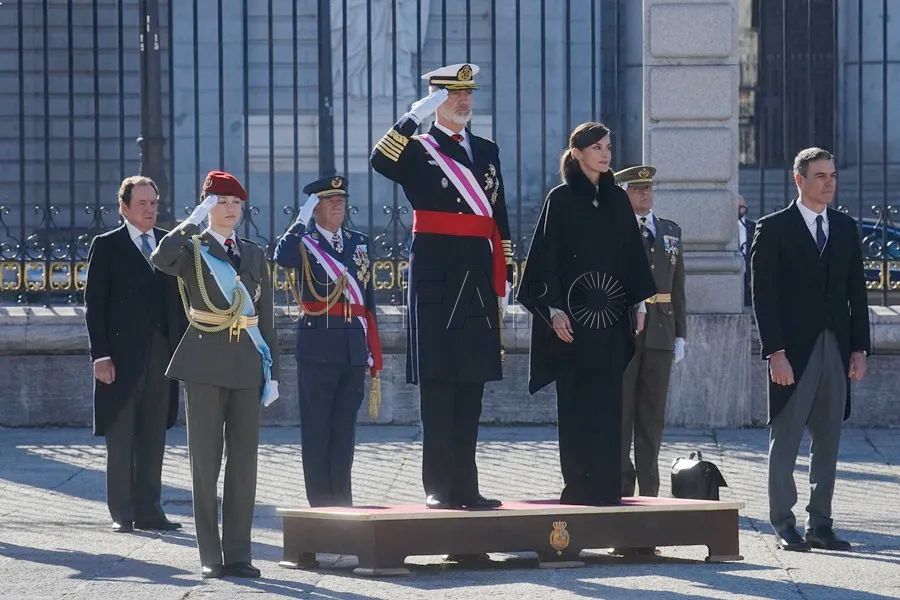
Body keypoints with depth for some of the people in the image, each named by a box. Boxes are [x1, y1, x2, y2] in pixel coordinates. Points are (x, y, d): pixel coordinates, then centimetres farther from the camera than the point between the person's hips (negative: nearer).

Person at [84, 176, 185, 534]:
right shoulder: (107, 246, 0)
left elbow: (181, 298, 13)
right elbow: (94, 303, -3)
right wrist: (100, 354, -11)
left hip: (163, 354, 4)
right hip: (123, 356, -4)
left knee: (153, 439, 7)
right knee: (120, 440, 0)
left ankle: (148, 510, 12)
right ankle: (122, 514, 3)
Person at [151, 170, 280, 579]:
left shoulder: (254, 255, 14)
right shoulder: (191, 250, 2)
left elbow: (265, 317, 13)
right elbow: (161, 259, -23)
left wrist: (272, 372, 8)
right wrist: (194, 222, -22)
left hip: (247, 365, 4)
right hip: (205, 364, -4)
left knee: (244, 461, 3)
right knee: (206, 461, -1)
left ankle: (238, 554, 7)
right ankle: (210, 556, 2)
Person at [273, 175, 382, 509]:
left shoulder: (360, 243, 15)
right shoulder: (304, 243, 0)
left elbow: (368, 299, 17)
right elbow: (282, 257, -25)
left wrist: (375, 354, 14)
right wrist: (302, 220, -19)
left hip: (354, 349, 5)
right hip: (319, 349, -5)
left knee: (345, 428, 8)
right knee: (317, 428, -1)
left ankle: (342, 502, 12)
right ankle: (320, 504, 1)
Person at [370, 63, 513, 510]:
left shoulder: (488, 152, 17)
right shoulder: (418, 150, 2)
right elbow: (380, 162, -21)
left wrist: (502, 280, 14)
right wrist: (414, 116, -25)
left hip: (477, 277, 5)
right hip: (436, 276, -5)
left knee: (471, 382, 7)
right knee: (438, 382, -5)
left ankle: (465, 485, 11)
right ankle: (439, 486, -3)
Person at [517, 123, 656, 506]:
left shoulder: (617, 199, 12)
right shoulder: (561, 199, -2)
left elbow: (632, 252, 15)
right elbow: (548, 255, -5)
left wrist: (638, 302, 7)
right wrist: (555, 309, -13)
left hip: (611, 312, 4)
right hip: (574, 313, -4)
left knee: (609, 401, 2)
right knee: (576, 401, -4)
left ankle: (606, 484, 4)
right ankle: (577, 485, -3)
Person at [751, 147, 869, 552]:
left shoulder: (845, 228, 12)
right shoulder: (774, 229, -2)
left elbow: (857, 291, 13)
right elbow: (763, 295, -6)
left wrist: (859, 348, 5)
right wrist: (775, 352, -13)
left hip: (836, 350, 5)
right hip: (794, 351, -5)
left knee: (828, 443, 6)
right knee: (785, 439, -1)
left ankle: (820, 524, 11)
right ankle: (784, 526, 3)